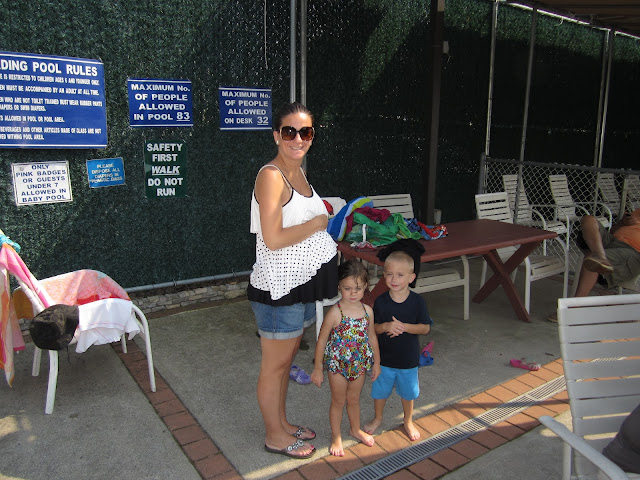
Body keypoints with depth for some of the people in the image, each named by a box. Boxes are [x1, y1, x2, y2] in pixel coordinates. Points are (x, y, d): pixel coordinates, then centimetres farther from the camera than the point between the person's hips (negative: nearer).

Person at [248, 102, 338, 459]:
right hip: (280, 285, -9)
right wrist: (318, 222, -14)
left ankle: (282, 422, 40)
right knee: (275, 364, 9)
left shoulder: (298, 172, 10)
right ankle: (275, 436, 28)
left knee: (287, 358, 21)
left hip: (303, 282, 9)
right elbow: (273, 239, -25)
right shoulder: (271, 176, -19)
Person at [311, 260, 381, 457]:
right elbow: (322, 340, -15)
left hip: (360, 365, 4)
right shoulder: (335, 312, -22)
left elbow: (372, 337, 6)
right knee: (338, 401, 13)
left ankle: (356, 429, 47)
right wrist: (318, 368, -11)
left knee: (354, 399, 23)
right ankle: (336, 437, 33)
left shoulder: (367, 311, -7)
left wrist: (376, 363, 12)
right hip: (337, 364, -4)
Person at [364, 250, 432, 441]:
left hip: (408, 358, 0)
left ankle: (408, 422, 44)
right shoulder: (381, 301, -11)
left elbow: (426, 328, -11)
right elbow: (373, 328, -6)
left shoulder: (417, 301, -13)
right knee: (380, 391, 17)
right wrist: (386, 326, -27)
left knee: (408, 392, 18)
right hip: (384, 356, 1)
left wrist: (404, 327, -25)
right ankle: (378, 418, 44)